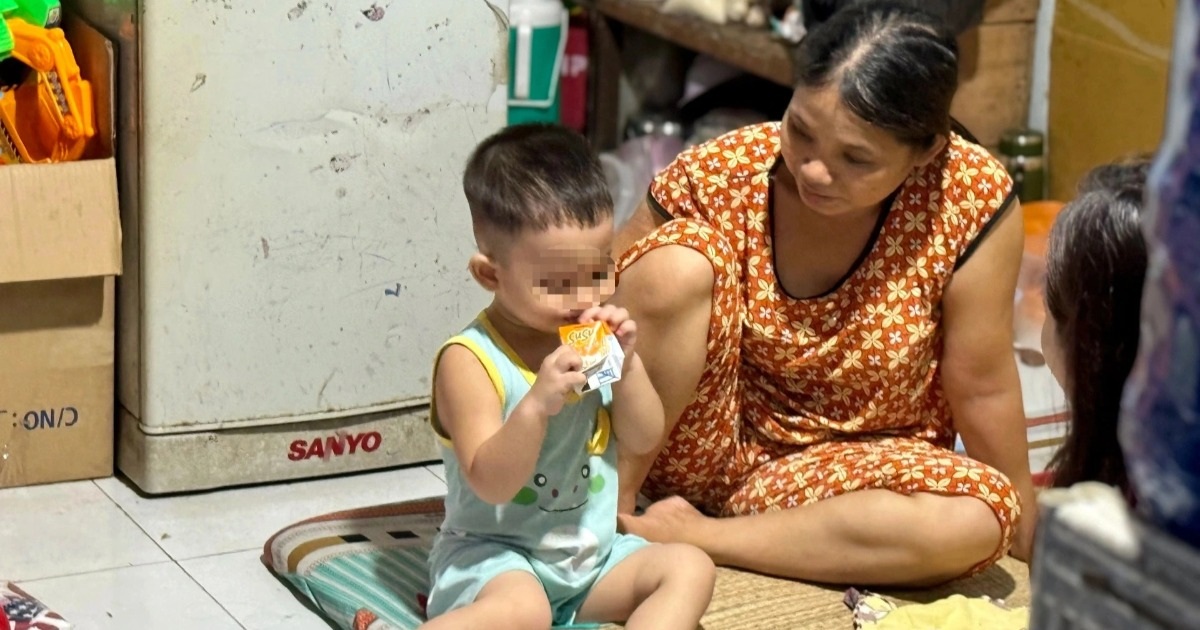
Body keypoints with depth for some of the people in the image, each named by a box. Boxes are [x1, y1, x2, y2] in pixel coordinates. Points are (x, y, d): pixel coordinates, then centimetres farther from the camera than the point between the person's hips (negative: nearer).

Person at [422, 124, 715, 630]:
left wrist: (627, 365, -12)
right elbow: (491, 484, -21)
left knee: (690, 568, -12)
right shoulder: (470, 360, -15)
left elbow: (643, 440, 5)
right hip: (495, 554, -7)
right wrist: (537, 404, -36)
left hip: (594, 555, 7)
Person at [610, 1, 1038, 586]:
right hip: (692, 446, -1)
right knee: (676, 262, -27)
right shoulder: (713, 175, -19)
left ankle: (683, 534, -20)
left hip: (849, 466, 1)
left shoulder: (973, 198, -21)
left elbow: (981, 388, -11)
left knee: (975, 523, -31)